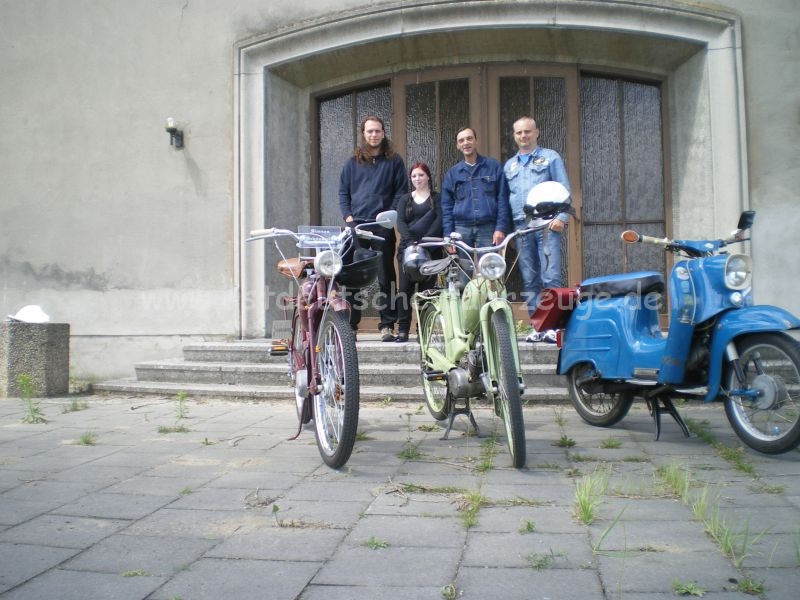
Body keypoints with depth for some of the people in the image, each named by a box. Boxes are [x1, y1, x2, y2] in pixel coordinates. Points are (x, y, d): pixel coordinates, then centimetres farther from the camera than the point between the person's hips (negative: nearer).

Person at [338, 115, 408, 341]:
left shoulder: (393, 160, 8)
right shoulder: (353, 161, 14)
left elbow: (402, 191, 4)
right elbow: (343, 191, 14)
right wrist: (347, 216, -1)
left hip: (383, 226, -2)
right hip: (356, 225, 2)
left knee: (386, 276, 0)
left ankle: (387, 325, 5)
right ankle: (349, 324, 8)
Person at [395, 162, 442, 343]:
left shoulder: (437, 198, 11)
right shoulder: (405, 200, 18)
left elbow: (439, 220, -5)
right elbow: (400, 222, 3)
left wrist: (425, 240, -20)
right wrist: (410, 241, -17)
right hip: (407, 247, 2)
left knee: (427, 288, -6)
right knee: (405, 287, -8)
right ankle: (403, 329, -6)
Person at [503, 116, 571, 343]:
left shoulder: (550, 157, 10)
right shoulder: (509, 165, 22)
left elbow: (564, 189, 2)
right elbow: (504, 198, 19)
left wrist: (561, 217, -11)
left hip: (547, 224, -4)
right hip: (521, 226, 4)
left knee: (551, 277, -11)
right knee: (529, 279, 4)